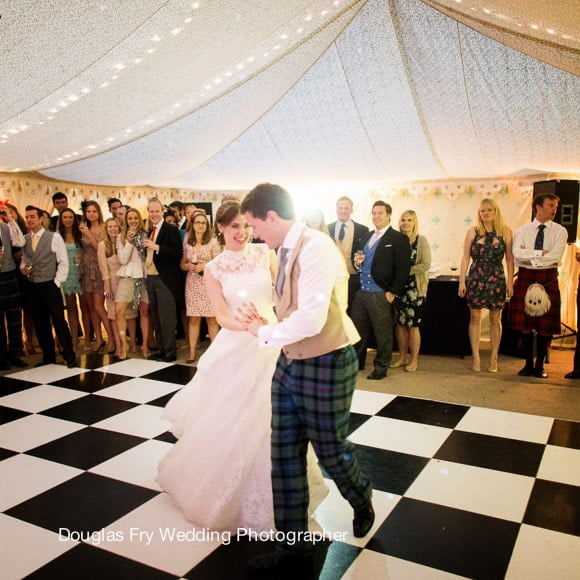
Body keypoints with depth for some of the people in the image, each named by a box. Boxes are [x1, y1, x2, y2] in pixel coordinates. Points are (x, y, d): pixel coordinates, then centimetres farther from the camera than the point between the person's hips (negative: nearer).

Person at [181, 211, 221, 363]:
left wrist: (204, 266, -15)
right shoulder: (187, 242, 8)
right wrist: (188, 266, -8)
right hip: (192, 284, 3)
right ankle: (192, 352, 8)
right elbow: (182, 264, 13)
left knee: (211, 319, 0)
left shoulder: (213, 242, -1)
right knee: (193, 318, 4)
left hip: (209, 283, -3)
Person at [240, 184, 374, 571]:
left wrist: (265, 332, -14)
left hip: (325, 365, -8)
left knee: (330, 450, 12)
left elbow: (310, 320, -29)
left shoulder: (315, 248, -22)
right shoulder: (288, 251, 6)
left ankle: (362, 503, 45)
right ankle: (293, 541, 30)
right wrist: (265, 322, 1)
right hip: (290, 363, 8)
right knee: (285, 455, 12)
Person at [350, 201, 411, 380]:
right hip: (361, 291, 7)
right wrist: (358, 262, 2)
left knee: (383, 332, 5)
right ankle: (357, 362, 28)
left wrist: (393, 292, -15)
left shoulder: (399, 238, -6)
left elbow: (403, 268, -11)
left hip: (381, 294, -7)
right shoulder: (368, 236, 16)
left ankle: (381, 368, 18)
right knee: (358, 328, 13)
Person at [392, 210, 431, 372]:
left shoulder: (421, 240, -4)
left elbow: (426, 264, -10)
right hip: (399, 287, 4)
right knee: (399, 323, 7)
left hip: (415, 287, -3)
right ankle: (402, 357, 21)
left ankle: (414, 360, 14)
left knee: (412, 325, 2)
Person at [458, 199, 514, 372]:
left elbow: (509, 259, 2)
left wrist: (510, 282, -1)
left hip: (497, 280, 0)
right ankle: (476, 356, 12)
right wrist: (462, 281, -2)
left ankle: (493, 357, 17)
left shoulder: (505, 232, 1)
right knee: (475, 318, 4)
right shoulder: (472, 232, 2)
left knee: (495, 319, 7)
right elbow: (465, 258, 2)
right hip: (476, 279, 0)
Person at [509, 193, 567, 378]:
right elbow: (517, 254, -11)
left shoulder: (560, 231, 3)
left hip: (548, 279, 0)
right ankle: (528, 364, 18)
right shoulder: (522, 231, 5)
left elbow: (556, 256, -13)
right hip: (525, 278, 1)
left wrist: (529, 257, -10)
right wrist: (540, 253, -14)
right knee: (525, 324, 4)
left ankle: (540, 365, 18)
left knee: (546, 325, 3)